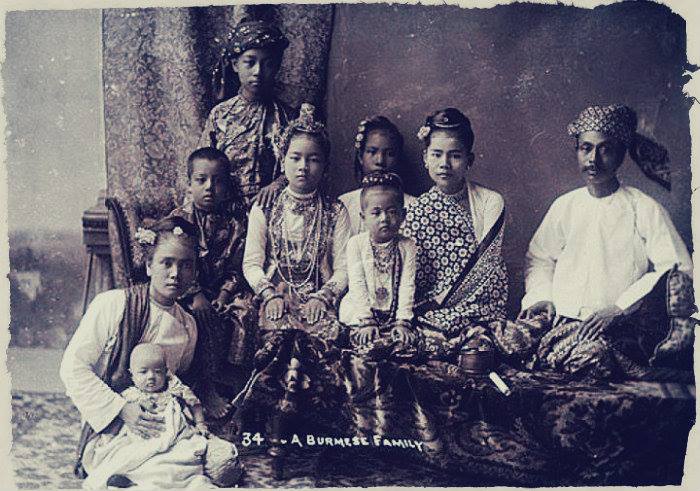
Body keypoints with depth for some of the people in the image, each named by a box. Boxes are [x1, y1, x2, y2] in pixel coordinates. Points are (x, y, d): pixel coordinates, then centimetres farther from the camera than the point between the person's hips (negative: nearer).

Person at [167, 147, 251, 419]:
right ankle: (206, 386, -19)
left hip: (224, 288, 2)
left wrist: (225, 294, -15)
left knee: (246, 312, -25)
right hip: (188, 291, -2)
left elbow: (236, 266, 1)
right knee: (204, 315, -32)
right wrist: (196, 295, -24)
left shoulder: (236, 218, 3)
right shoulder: (179, 218, -2)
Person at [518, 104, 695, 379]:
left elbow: (678, 269, -7)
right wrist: (542, 297, 1)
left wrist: (620, 309, -15)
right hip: (561, 321, 4)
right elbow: (538, 258, 21)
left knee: (592, 354, -34)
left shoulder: (645, 210, 1)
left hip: (620, 327, -3)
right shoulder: (564, 206, 13)